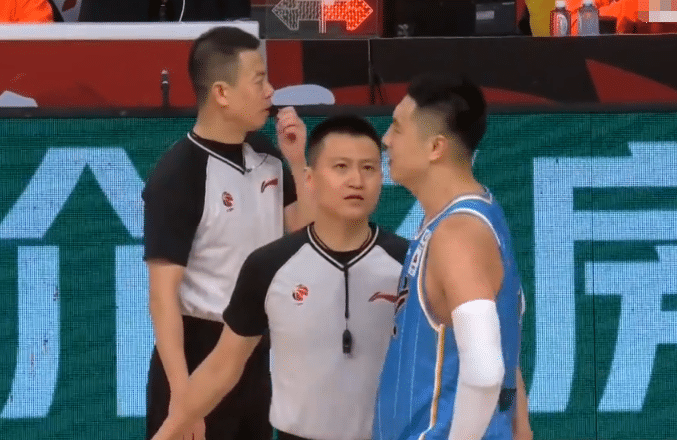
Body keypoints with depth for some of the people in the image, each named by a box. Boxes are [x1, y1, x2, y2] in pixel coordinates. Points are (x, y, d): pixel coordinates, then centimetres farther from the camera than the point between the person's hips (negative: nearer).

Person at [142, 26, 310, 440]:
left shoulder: (266, 156, 3)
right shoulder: (179, 174, -18)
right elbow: (163, 293, -19)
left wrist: (297, 162, -3)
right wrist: (182, 393, -25)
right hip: (199, 352, -7)